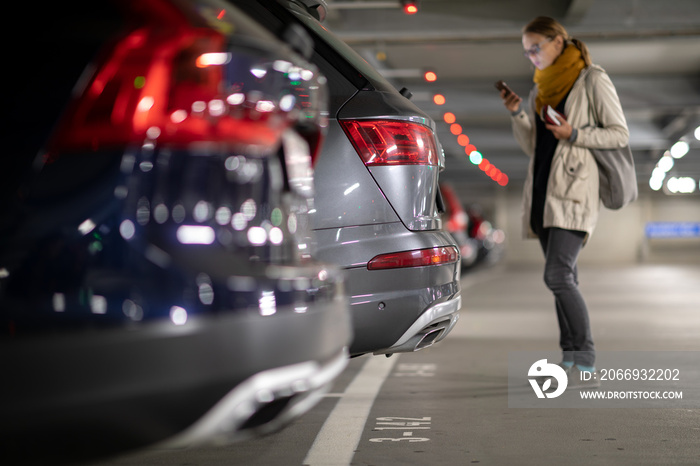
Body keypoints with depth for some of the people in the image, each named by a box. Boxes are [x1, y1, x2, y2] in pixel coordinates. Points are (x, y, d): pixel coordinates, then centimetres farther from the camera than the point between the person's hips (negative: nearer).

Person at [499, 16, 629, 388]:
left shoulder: (593, 80, -2)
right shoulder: (541, 88, 18)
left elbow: (620, 134, -4)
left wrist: (574, 134, -15)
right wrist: (518, 114, 3)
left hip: (574, 189, -7)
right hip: (543, 190, 7)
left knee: (557, 275, -18)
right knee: (564, 277, 7)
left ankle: (586, 363, -12)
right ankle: (570, 359, 10)